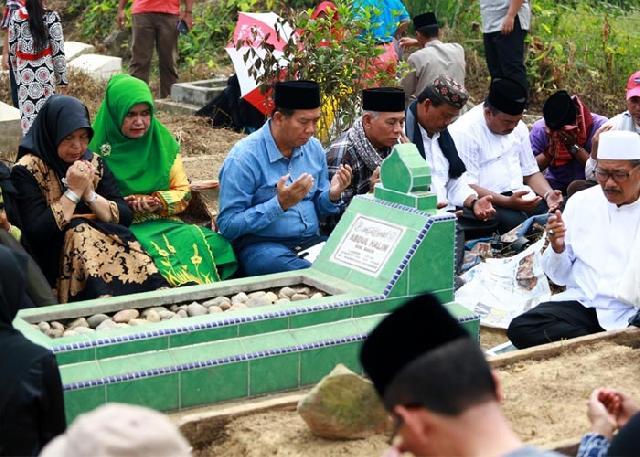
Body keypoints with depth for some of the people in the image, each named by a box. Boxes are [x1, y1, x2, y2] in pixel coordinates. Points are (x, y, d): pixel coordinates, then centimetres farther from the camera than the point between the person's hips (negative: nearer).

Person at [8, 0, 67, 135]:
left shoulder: (16, 17, 1)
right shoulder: (51, 17, -8)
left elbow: (12, 49, 7)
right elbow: (58, 50, -8)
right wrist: (61, 76, -1)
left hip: (24, 73, 3)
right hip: (45, 73, -2)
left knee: (27, 113, 7)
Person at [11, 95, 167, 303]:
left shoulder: (94, 163, 11)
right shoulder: (27, 171, -4)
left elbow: (124, 216, 5)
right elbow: (37, 233, -14)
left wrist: (90, 193, -10)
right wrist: (73, 192, -13)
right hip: (57, 259, -3)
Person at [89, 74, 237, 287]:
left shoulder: (164, 143, 12)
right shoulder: (97, 146, 1)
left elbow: (183, 191, 13)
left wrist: (159, 202, -7)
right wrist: (125, 205, -15)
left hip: (162, 222, 4)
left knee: (194, 237, -28)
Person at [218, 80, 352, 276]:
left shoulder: (314, 148, 10)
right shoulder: (245, 157, -10)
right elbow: (227, 226, -12)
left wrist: (332, 195, -3)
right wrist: (279, 204, -20)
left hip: (311, 241, 6)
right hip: (260, 245, -6)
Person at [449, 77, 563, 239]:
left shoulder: (518, 127, 13)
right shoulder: (464, 132, -12)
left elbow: (531, 172, 20)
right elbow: (467, 187, -17)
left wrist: (548, 194, -1)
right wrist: (508, 202, -27)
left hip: (517, 195, 7)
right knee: (515, 221, -35)